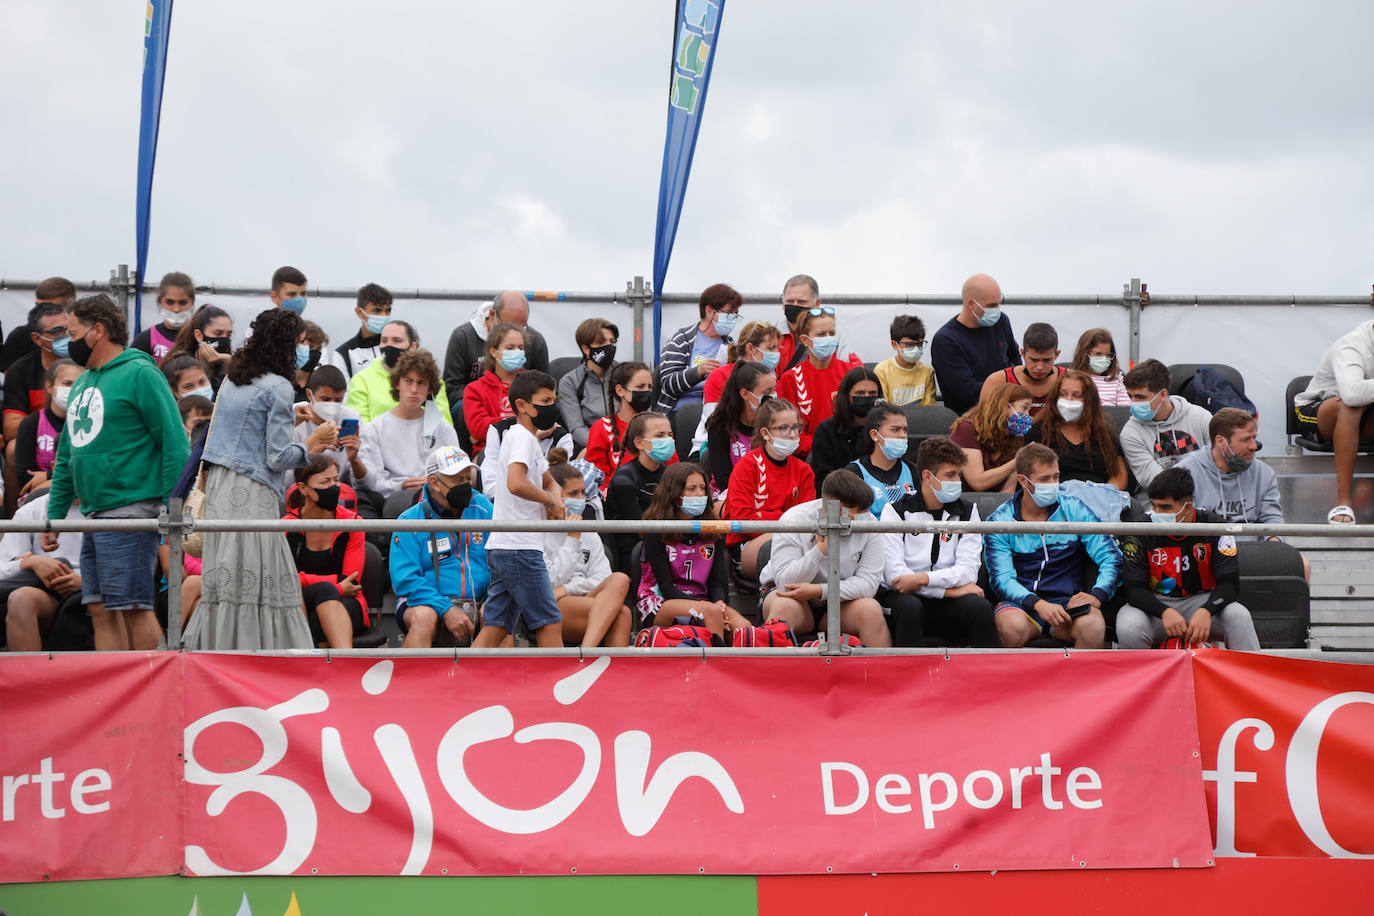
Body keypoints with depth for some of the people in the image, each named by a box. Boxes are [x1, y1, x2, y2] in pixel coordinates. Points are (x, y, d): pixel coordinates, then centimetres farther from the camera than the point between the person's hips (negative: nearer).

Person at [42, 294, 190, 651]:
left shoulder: (140, 374, -6)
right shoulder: (81, 384, 19)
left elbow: (175, 444, -10)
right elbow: (66, 457, 25)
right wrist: (54, 515, 19)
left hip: (130, 511, -8)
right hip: (94, 515, 8)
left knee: (134, 607, -8)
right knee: (100, 609, 5)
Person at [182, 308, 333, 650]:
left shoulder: (231, 378, 14)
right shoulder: (278, 386, -9)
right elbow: (278, 457, -9)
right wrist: (315, 440, 3)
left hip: (220, 492, 8)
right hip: (253, 494, -8)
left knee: (224, 582, 8)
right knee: (258, 584, -6)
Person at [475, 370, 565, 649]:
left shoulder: (530, 439, 21)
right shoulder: (522, 437, -10)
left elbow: (549, 482, 34)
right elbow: (516, 484, -27)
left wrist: (555, 497, 11)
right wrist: (550, 500, -11)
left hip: (502, 549, 10)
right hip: (520, 548, -10)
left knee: (496, 628, 5)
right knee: (550, 624, -5)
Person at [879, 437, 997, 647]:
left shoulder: (967, 512, 12)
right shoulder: (896, 511, 3)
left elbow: (968, 570, -2)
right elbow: (894, 573, -10)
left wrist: (923, 579, -17)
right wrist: (949, 589, -14)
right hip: (903, 597, -2)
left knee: (980, 607, -28)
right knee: (909, 607, -35)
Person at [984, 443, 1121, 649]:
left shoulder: (1075, 510, 6)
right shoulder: (1000, 520, 2)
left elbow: (1111, 558, 3)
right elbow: (1002, 579, -8)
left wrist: (1097, 596, -17)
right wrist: (1038, 604, -26)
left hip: (1068, 602, 1)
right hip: (1022, 603, -1)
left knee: (1092, 625, -33)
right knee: (1013, 626, -36)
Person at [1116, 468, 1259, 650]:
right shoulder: (1140, 531, -11)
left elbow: (1230, 584, -11)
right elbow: (1134, 588, -12)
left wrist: (1205, 611, -31)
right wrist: (1165, 612, -31)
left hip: (1202, 601, 1)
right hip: (1155, 605, -1)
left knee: (1239, 616, -28)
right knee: (1128, 628, -32)